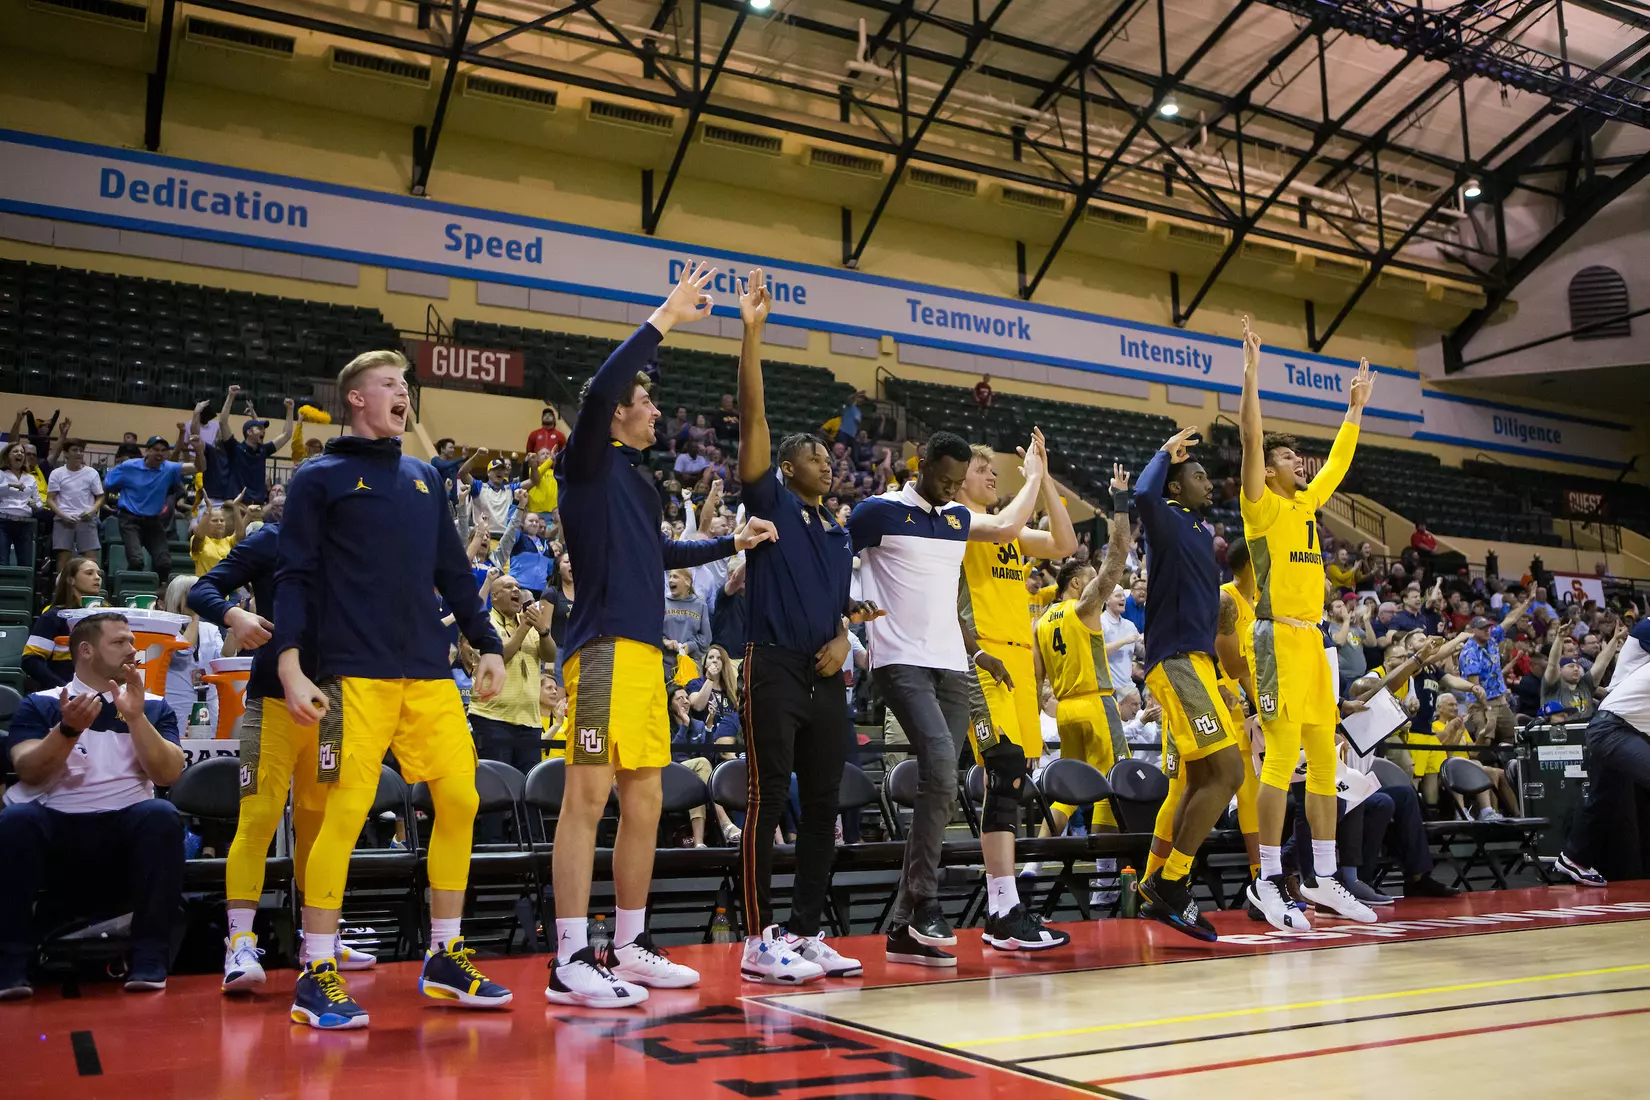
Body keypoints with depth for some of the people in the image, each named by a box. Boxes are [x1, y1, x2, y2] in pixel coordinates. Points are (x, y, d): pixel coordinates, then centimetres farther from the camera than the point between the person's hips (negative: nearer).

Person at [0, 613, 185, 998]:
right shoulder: (40, 704, 11)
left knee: (162, 816, -31)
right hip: (53, 826, 0)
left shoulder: (153, 706, 14)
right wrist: (68, 730, -17)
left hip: (128, 829, 1)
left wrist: (135, 717, -11)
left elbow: (168, 774, -1)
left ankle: (150, 958, -25)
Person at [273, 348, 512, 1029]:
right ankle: (317, 975, 4)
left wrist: (487, 646, 14)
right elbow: (295, 577, 0)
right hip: (356, 676, -5)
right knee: (346, 810, -8)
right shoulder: (320, 478, 5)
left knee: (460, 800, 2)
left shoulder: (424, 478, 20)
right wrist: (290, 667, -10)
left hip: (430, 675, 5)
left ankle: (445, 959, 15)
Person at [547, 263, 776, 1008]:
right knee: (588, 796, -9)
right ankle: (570, 963, -5)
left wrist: (732, 543, 36)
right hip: (605, 647, -9)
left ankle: (630, 947, 21)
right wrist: (664, 320, -16)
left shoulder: (637, 477, 22)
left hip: (645, 651, 9)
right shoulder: (591, 465, -2)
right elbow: (598, 391, -22)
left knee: (644, 800, 11)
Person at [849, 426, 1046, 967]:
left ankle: (904, 926, 7)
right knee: (940, 765, -25)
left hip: (952, 664, 7)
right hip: (902, 661, -7)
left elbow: (1007, 526, 34)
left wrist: (1035, 476, 37)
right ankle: (923, 903, -15)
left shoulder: (957, 518, 17)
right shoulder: (879, 512, -2)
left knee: (941, 785, 2)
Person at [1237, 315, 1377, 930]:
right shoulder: (1260, 504, -1)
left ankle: (1321, 879, 14)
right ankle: (1267, 881, -7)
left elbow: (1338, 461, 34)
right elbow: (1250, 435, -12)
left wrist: (1356, 407, 37)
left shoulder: (1307, 504, 19)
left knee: (1324, 757, 7)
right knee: (1283, 753, -12)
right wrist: (1251, 369, -12)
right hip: (1279, 637, -8)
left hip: (1312, 641, 8)